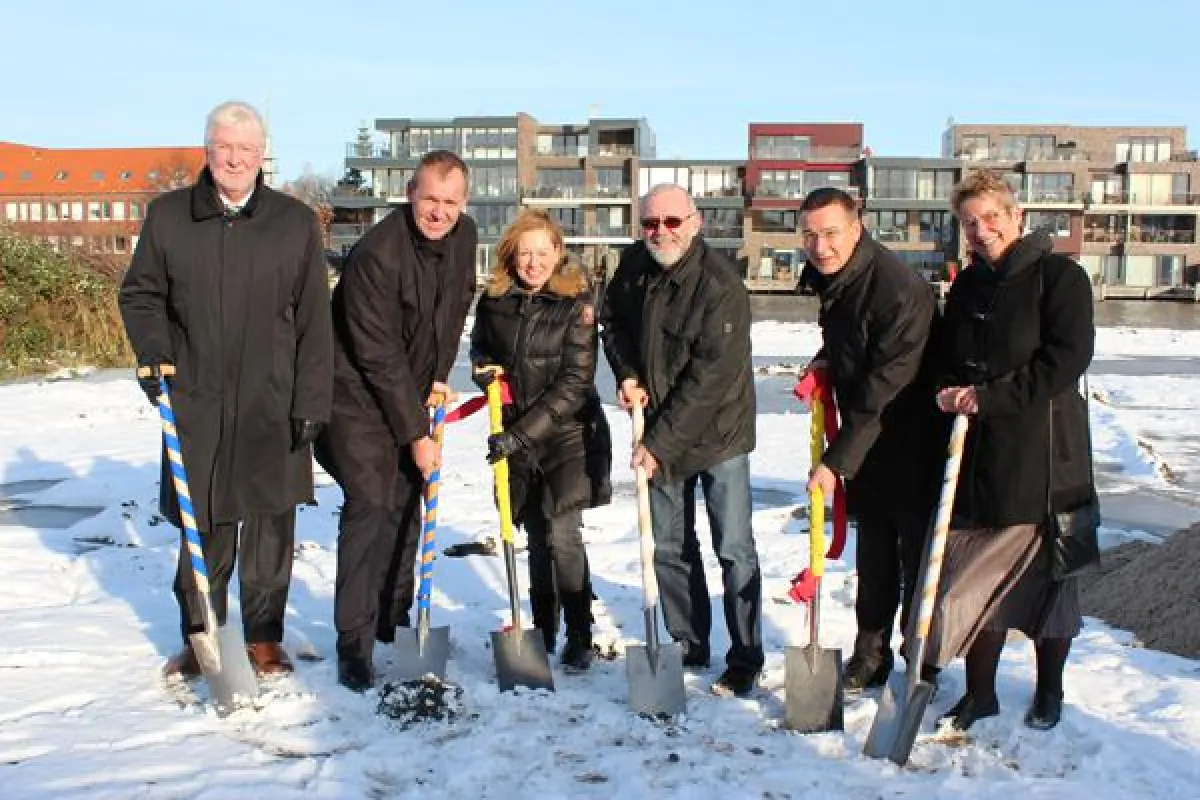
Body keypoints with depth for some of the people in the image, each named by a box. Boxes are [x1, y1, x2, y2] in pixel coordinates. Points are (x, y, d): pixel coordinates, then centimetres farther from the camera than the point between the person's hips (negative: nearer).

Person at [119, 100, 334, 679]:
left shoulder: (295, 223, 1)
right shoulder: (168, 216, 4)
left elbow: (314, 322, 0)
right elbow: (139, 294, 14)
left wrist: (311, 403, -4)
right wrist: (152, 349, -5)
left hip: (273, 407, -1)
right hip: (196, 404, 1)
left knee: (270, 528, 6)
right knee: (204, 528, 7)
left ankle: (264, 639, 21)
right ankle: (199, 637, 24)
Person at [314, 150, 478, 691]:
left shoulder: (463, 236, -3)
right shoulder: (376, 255, -26)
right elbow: (379, 357, -24)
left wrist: (440, 377, 7)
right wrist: (416, 433, -20)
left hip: (411, 393, 7)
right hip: (358, 397, -7)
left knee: (406, 506, 12)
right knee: (370, 506, -14)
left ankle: (394, 621, 27)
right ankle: (353, 645, -6)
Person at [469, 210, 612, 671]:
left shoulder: (576, 304, -13)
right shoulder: (494, 299, -1)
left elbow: (574, 383, -17)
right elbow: (479, 343, 18)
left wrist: (521, 434, -22)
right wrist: (483, 365, -7)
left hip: (568, 431, -4)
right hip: (516, 435, 4)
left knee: (562, 534, -11)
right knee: (537, 536, 12)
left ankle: (579, 638, 3)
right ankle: (543, 631, 26)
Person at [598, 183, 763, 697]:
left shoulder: (721, 286, -23)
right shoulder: (634, 265, -2)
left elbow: (710, 378, -25)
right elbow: (612, 320, 16)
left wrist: (661, 443, -23)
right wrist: (626, 373, -1)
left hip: (717, 430, -6)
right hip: (659, 431, 6)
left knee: (734, 548, -3)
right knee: (668, 544, 13)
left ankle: (745, 660, 9)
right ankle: (688, 644, 28)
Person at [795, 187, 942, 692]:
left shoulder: (899, 290, -27)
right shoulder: (830, 279, 0)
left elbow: (884, 389, -26)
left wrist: (836, 461, -23)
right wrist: (824, 361, -1)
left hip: (910, 441, -8)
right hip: (865, 437, 8)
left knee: (917, 553, 2)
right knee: (873, 551, 15)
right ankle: (871, 655, 27)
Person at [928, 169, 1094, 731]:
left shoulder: (1060, 276, -7)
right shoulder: (966, 287, 13)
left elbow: (1067, 359, -17)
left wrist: (988, 398, -18)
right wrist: (953, 395, -2)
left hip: (1044, 457, -5)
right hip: (975, 458, 5)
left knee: (1048, 578, 9)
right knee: (976, 579, 8)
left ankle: (1049, 691, 28)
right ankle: (980, 693, 21)